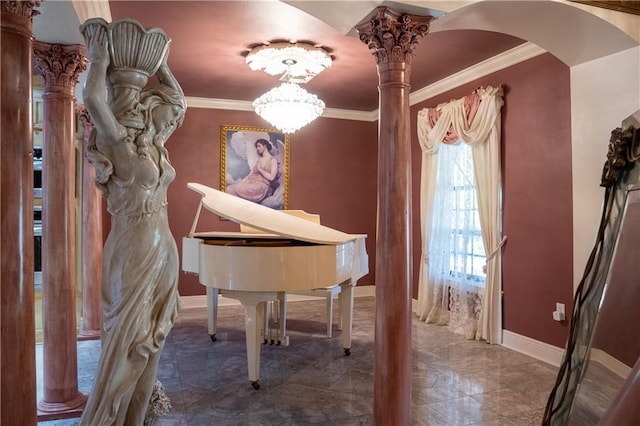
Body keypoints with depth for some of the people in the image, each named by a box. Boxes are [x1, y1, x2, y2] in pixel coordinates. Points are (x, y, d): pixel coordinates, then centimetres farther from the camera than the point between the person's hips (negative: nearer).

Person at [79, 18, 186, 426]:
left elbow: (179, 101, 24)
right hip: (134, 250, -7)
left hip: (163, 248, 8)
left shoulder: (153, 143, 10)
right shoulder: (118, 143, -9)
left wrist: (162, 67, 18)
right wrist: (100, 59, -11)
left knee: (150, 343, 14)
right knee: (125, 348, 1)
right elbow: (93, 96, -27)